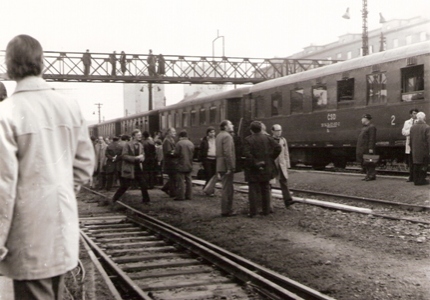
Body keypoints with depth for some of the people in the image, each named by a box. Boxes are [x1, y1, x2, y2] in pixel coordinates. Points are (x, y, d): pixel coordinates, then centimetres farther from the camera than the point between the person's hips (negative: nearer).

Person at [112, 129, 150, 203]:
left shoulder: (140, 145, 9)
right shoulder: (128, 145, -10)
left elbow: (142, 156, 16)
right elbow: (124, 156, -18)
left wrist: (141, 158, -10)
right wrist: (136, 158, -23)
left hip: (138, 169, 6)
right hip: (129, 170, -6)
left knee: (144, 185, 3)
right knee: (124, 186, 0)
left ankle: (146, 200, 16)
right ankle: (114, 200, 14)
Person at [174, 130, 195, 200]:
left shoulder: (179, 143, -12)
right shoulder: (191, 143, 6)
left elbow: (176, 153, -13)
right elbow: (193, 154, 10)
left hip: (181, 165, -6)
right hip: (189, 165, 6)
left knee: (181, 181, -3)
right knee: (188, 180, 11)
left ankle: (180, 196, -3)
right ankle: (189, 195, 14)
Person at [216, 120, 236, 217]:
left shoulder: (218, 136, 16)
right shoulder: (227, 136, -15)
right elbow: (228, 153, -22)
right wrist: (230, 167, -22)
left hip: (221, 166, 10)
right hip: (227, 167, -10)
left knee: (226, 189, 16)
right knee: (227, 189, -4)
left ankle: (227, 209, 22)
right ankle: (226, 211, 0)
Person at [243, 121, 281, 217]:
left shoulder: (248, 140, -9)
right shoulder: (267, 137, 1)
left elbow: (247, 154, -21)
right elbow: (278, 148, -6)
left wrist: (255, 163, -13)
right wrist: (271, 158, 3)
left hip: (253, 170, -3)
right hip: (266, 169, 3)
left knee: (253, 190, 3)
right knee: (265, 189, 13)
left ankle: (253, 212, 2)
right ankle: (266, 210, 17)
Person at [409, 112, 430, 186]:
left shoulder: (412, 127, 4)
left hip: (415, 151, 5)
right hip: (424, 151, -5)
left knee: (416, 165, 11)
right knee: (423, 165, 3)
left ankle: (416, 180, 13)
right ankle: (421, 180, 4)